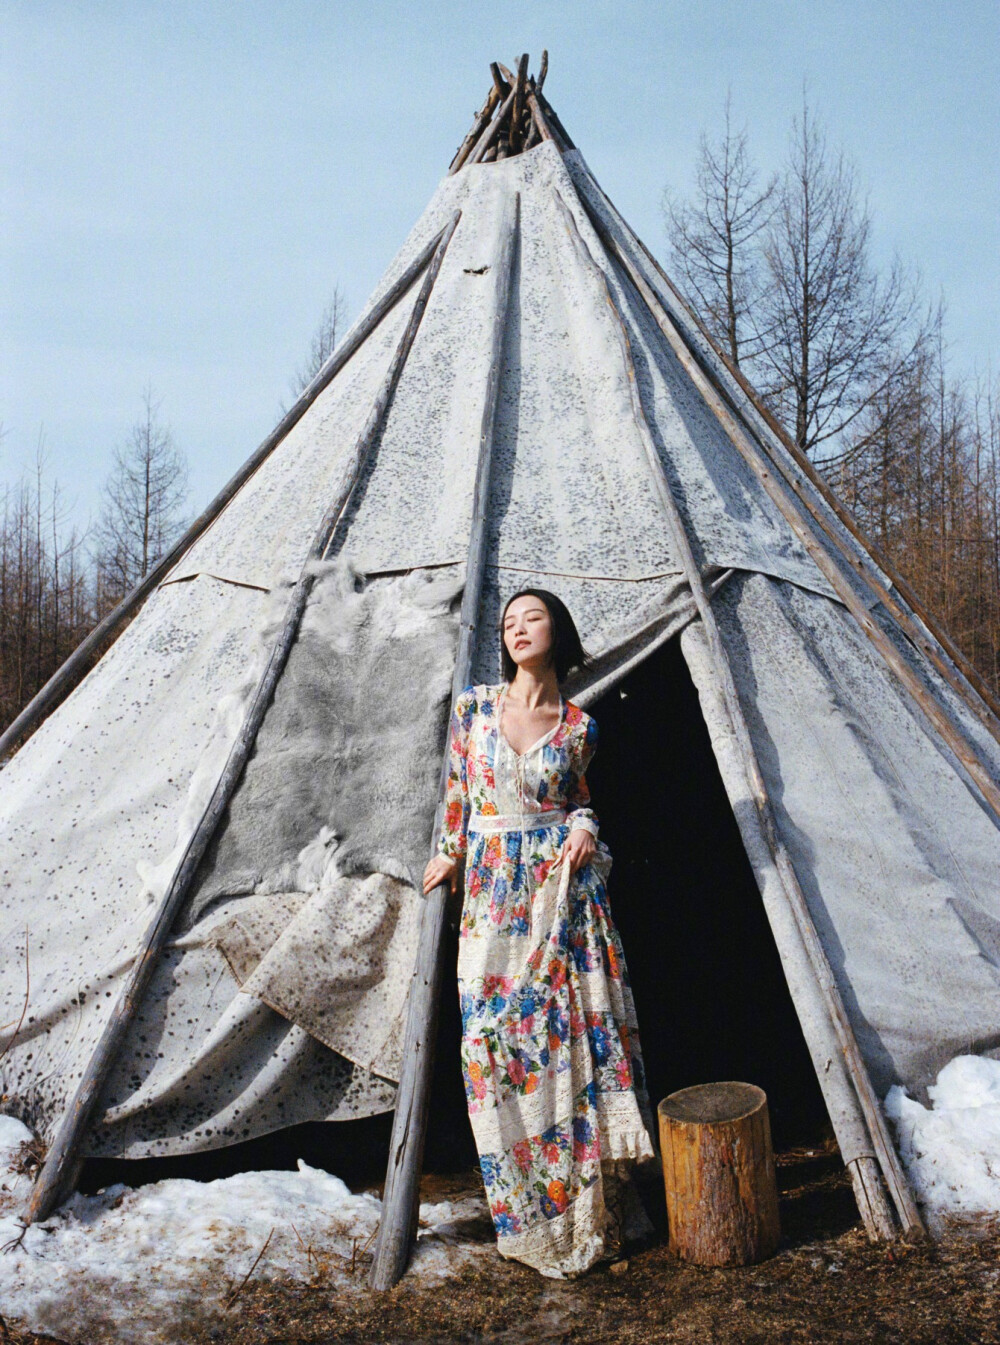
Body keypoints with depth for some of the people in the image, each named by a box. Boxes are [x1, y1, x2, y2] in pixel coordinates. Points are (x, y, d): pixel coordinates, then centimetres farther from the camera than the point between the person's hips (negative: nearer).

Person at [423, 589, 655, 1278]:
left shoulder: (579, 726, 3)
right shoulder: (474, 706, 3)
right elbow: (457, 791, 12)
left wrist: (583, 827, -3)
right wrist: (450, 853, 12)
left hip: (562, 890, -1)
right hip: (492, 893, 1)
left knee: (576, 1032, 1)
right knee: (499, 1040, 1)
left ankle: (592, 1203, 18)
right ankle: (533, 1214, 17)